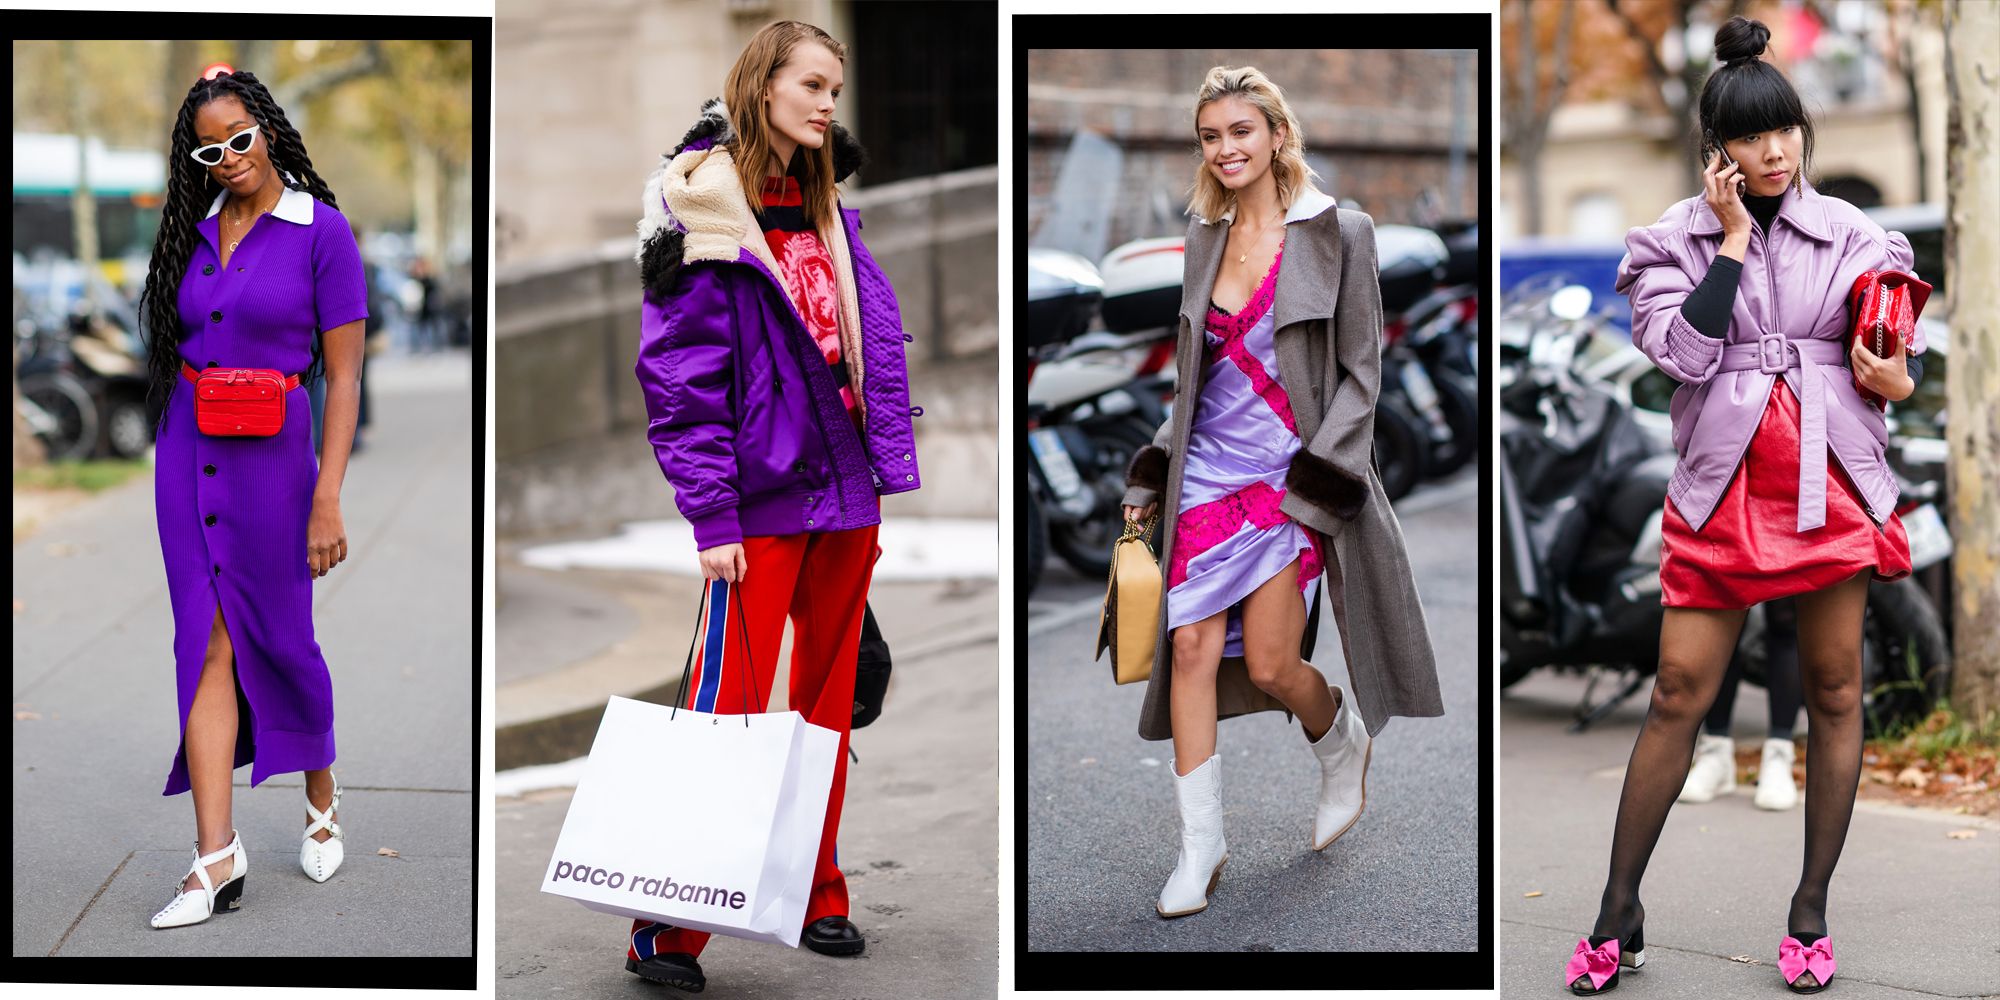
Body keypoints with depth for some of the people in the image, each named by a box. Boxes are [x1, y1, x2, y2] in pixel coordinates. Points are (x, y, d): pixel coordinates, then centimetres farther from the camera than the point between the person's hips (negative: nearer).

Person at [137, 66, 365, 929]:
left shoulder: (321, 231, -7)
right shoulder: (194, 233, 8)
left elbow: (343, 373, -9)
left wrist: (328, 500, -14)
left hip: (272, 458, -4)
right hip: (186, 457, 4)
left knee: (280, 640, 7)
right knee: (207, 648, -1)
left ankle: (321, 800, 32)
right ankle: (217, 857, -2)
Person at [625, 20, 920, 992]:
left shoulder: (829, 210, 13)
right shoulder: (704, 211, -9)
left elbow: (876, 346, 13)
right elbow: (679, 380, -13)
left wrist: (888, 477, 6)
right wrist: (711, 517, -16)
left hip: (846, 496, 7)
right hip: (764, 500, -7)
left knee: (827, 704, 14)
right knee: (728, 706, -7)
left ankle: (816, 897, 26)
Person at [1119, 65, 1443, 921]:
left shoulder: (1338, 234, -4)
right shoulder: (1205, 238, 11)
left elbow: (1360, 374, -4)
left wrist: (1317, 482, -13)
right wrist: (1154, 473, 15)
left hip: (1292, 472, -5)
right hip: (1208, 468, 5)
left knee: (1269, 662, -7)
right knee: (1191, 646, -4)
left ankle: (1343, 744, 28)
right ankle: (1200, 843, 5)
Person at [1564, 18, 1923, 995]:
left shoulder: (1851, 234, 7)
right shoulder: (1670, 242, 3)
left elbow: (1900, 344, 14)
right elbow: (1684, 350, -11)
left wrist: (1900, 377, -9)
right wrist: (1732, 238, -9)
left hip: (1831, 482, 2)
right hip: (1723, 488, -2)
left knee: (1833, 691, 5)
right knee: (1678, 693, -3)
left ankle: (1811, 913, 16)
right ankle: (1618, 915, 6)